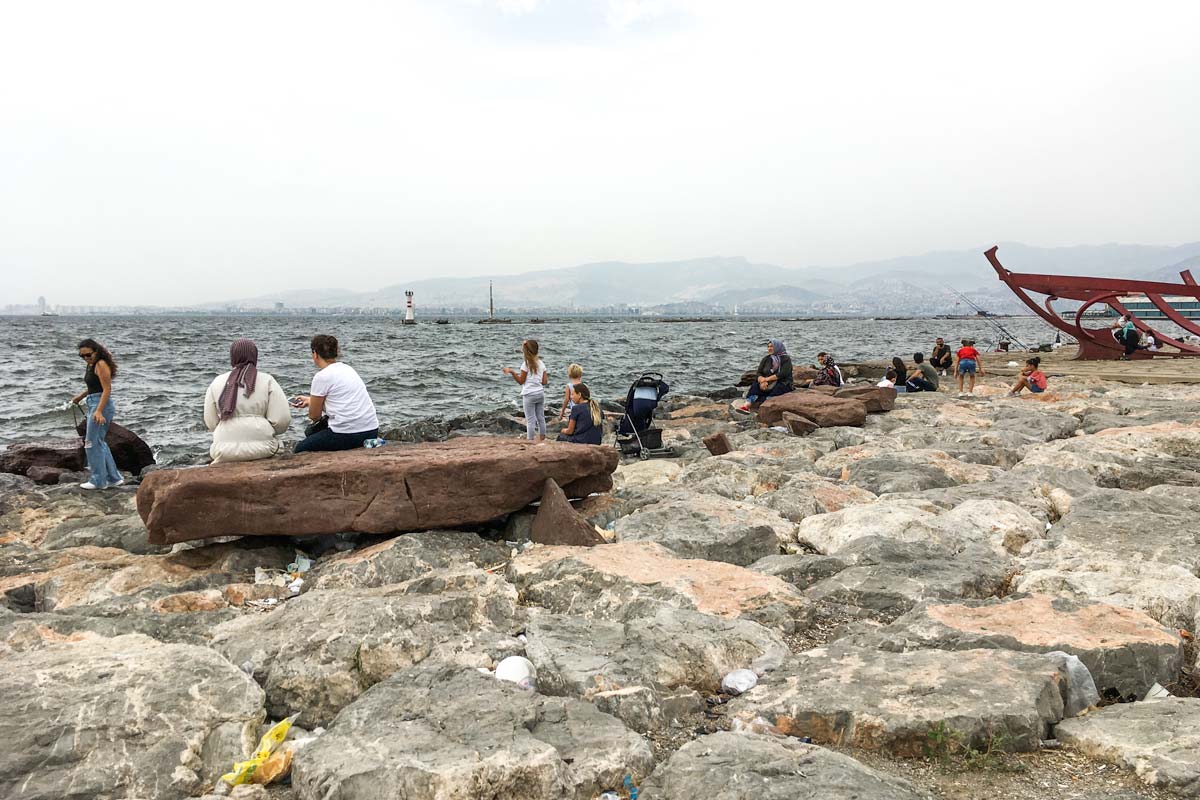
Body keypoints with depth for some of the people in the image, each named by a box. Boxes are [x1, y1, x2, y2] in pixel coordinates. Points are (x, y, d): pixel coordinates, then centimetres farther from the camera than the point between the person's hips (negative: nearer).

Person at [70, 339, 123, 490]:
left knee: (92, 443, -5)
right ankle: (114, 478, 20)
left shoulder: (101, 364, -14)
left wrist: (99, 411, -27)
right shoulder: (91, 365, 14)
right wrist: (80, 396, 12)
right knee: (99, 443, 15)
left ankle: (98, 480, 1)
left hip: (101, 405, -10)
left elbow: (107, 390, -20)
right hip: (93, 404, 10)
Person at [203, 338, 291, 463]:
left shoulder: (217, 382, 6)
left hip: (224, 452, 3)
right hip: (262, 447, -2)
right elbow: (282, 421, -8)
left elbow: (211, 423, 6)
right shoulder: (267, 381, -1)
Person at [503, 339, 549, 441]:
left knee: (530, 420, -3)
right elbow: (544, 382, 6)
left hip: (529, 394, -6)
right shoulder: (541, 363, 7)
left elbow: (521, 381, -7)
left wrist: (511, 372, -7)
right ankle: (542, 440, 20)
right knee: (541, 418, 13)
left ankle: (530, 440, -2)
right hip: (540, 393, 6)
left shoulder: (526, 364, -10)